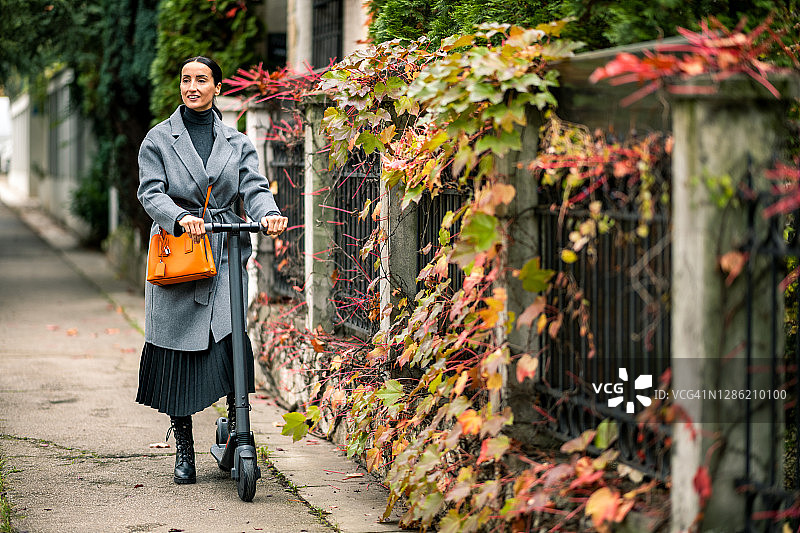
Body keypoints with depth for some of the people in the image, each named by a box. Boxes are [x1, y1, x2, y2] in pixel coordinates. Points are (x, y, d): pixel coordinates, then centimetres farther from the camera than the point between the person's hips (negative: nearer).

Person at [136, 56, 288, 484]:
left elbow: (254, 187, 1)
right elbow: (151, 192, -2)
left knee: (230, 335, -18)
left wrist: (268, 213, -22)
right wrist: (181, 218, -22)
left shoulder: (237, 143, 13)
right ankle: (183, 448, 11)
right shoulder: (159, 139, 7)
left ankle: (237, 418, -1)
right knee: (177, 350, 0)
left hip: (226, 254, 1)